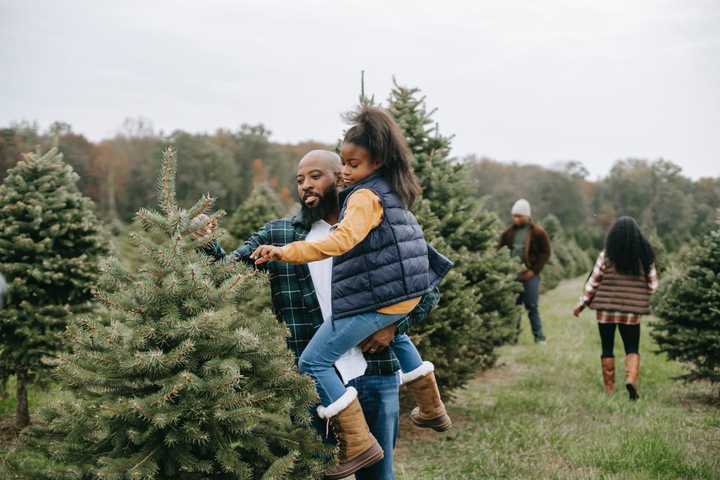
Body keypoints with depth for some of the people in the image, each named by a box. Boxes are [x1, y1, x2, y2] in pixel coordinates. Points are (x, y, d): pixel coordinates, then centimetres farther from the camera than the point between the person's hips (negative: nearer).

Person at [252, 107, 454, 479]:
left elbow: (342, 240, -32)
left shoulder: (365, 196, -15)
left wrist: (285, 252, -40)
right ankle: (432, 410, 48)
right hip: (406, 293, 10)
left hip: (376, 298, -10)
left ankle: (359, 445, -9)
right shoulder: (392, 190, 13)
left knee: (313, 362, -6)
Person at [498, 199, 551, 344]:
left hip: (530, 275, -4)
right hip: (513, 275, 4)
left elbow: (546, 253, -3)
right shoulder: (510, 232, 8)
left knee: (532, 306, -3)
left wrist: (534, 270, -10)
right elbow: (499, 249, 12)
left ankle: (539, 337, 5)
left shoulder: (538, 232, -4)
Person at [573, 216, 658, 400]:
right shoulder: (645, 257, -3)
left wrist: (582, 304, 8)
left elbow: (593, 282, -4)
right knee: (632, 349, 12)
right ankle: (631, 379, -13)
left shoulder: (606, 256, -8)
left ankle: (609, 389, 14)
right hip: (632, 312, 1)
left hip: (606, 310, -1)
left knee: (607, 349, 11)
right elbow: (652, 285, 2)